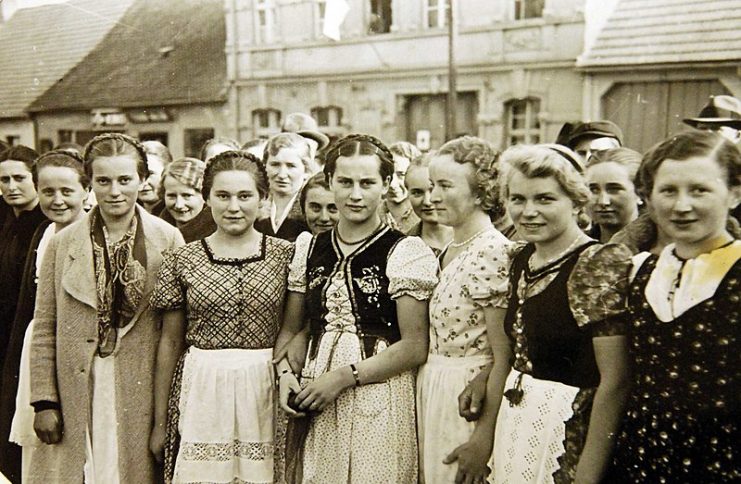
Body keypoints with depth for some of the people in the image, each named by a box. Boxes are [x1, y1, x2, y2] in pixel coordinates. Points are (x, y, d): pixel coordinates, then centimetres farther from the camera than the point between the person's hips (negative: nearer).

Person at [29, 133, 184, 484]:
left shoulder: (168, 240, -3)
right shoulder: (63, 243, 2)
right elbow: (45, 330, 5)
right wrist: (44, 401, 1)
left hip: (142, 392, -1)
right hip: (77, 395, 1)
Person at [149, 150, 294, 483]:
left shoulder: (286, 255, 0)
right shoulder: (182, 261, 1)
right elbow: (170, 342, 5)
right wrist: (160, 421, 8)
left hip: (267, 393, 0)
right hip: (201, 393, 0)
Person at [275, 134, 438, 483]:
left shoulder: (406, 252, -8)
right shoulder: (309, 248, 8)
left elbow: (414, 347, -10)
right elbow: (291, 329, 14)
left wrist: (343, 377, -14)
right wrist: (285, 372, -5)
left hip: (380, 399, -4)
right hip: (315, 402, 4)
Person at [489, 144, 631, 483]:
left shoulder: (603, 264, -17)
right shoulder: (521, 260, 4)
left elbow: (615, 382, -20)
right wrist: (486, 438, 10)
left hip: (571, 434, -7)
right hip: (513, 426, 7)